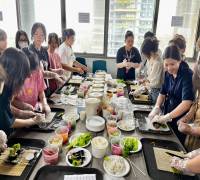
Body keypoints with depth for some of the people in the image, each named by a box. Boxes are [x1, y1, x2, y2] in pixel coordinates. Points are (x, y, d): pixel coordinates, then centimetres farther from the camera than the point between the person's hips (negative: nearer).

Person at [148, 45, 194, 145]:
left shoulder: (187, 75, -22)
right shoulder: (168, 73, -3)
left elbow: (187, 102, -31)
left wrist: (166, 117, -35)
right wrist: (156, 108, -11)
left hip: (181, 119, -6)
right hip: (168, 116, 6)